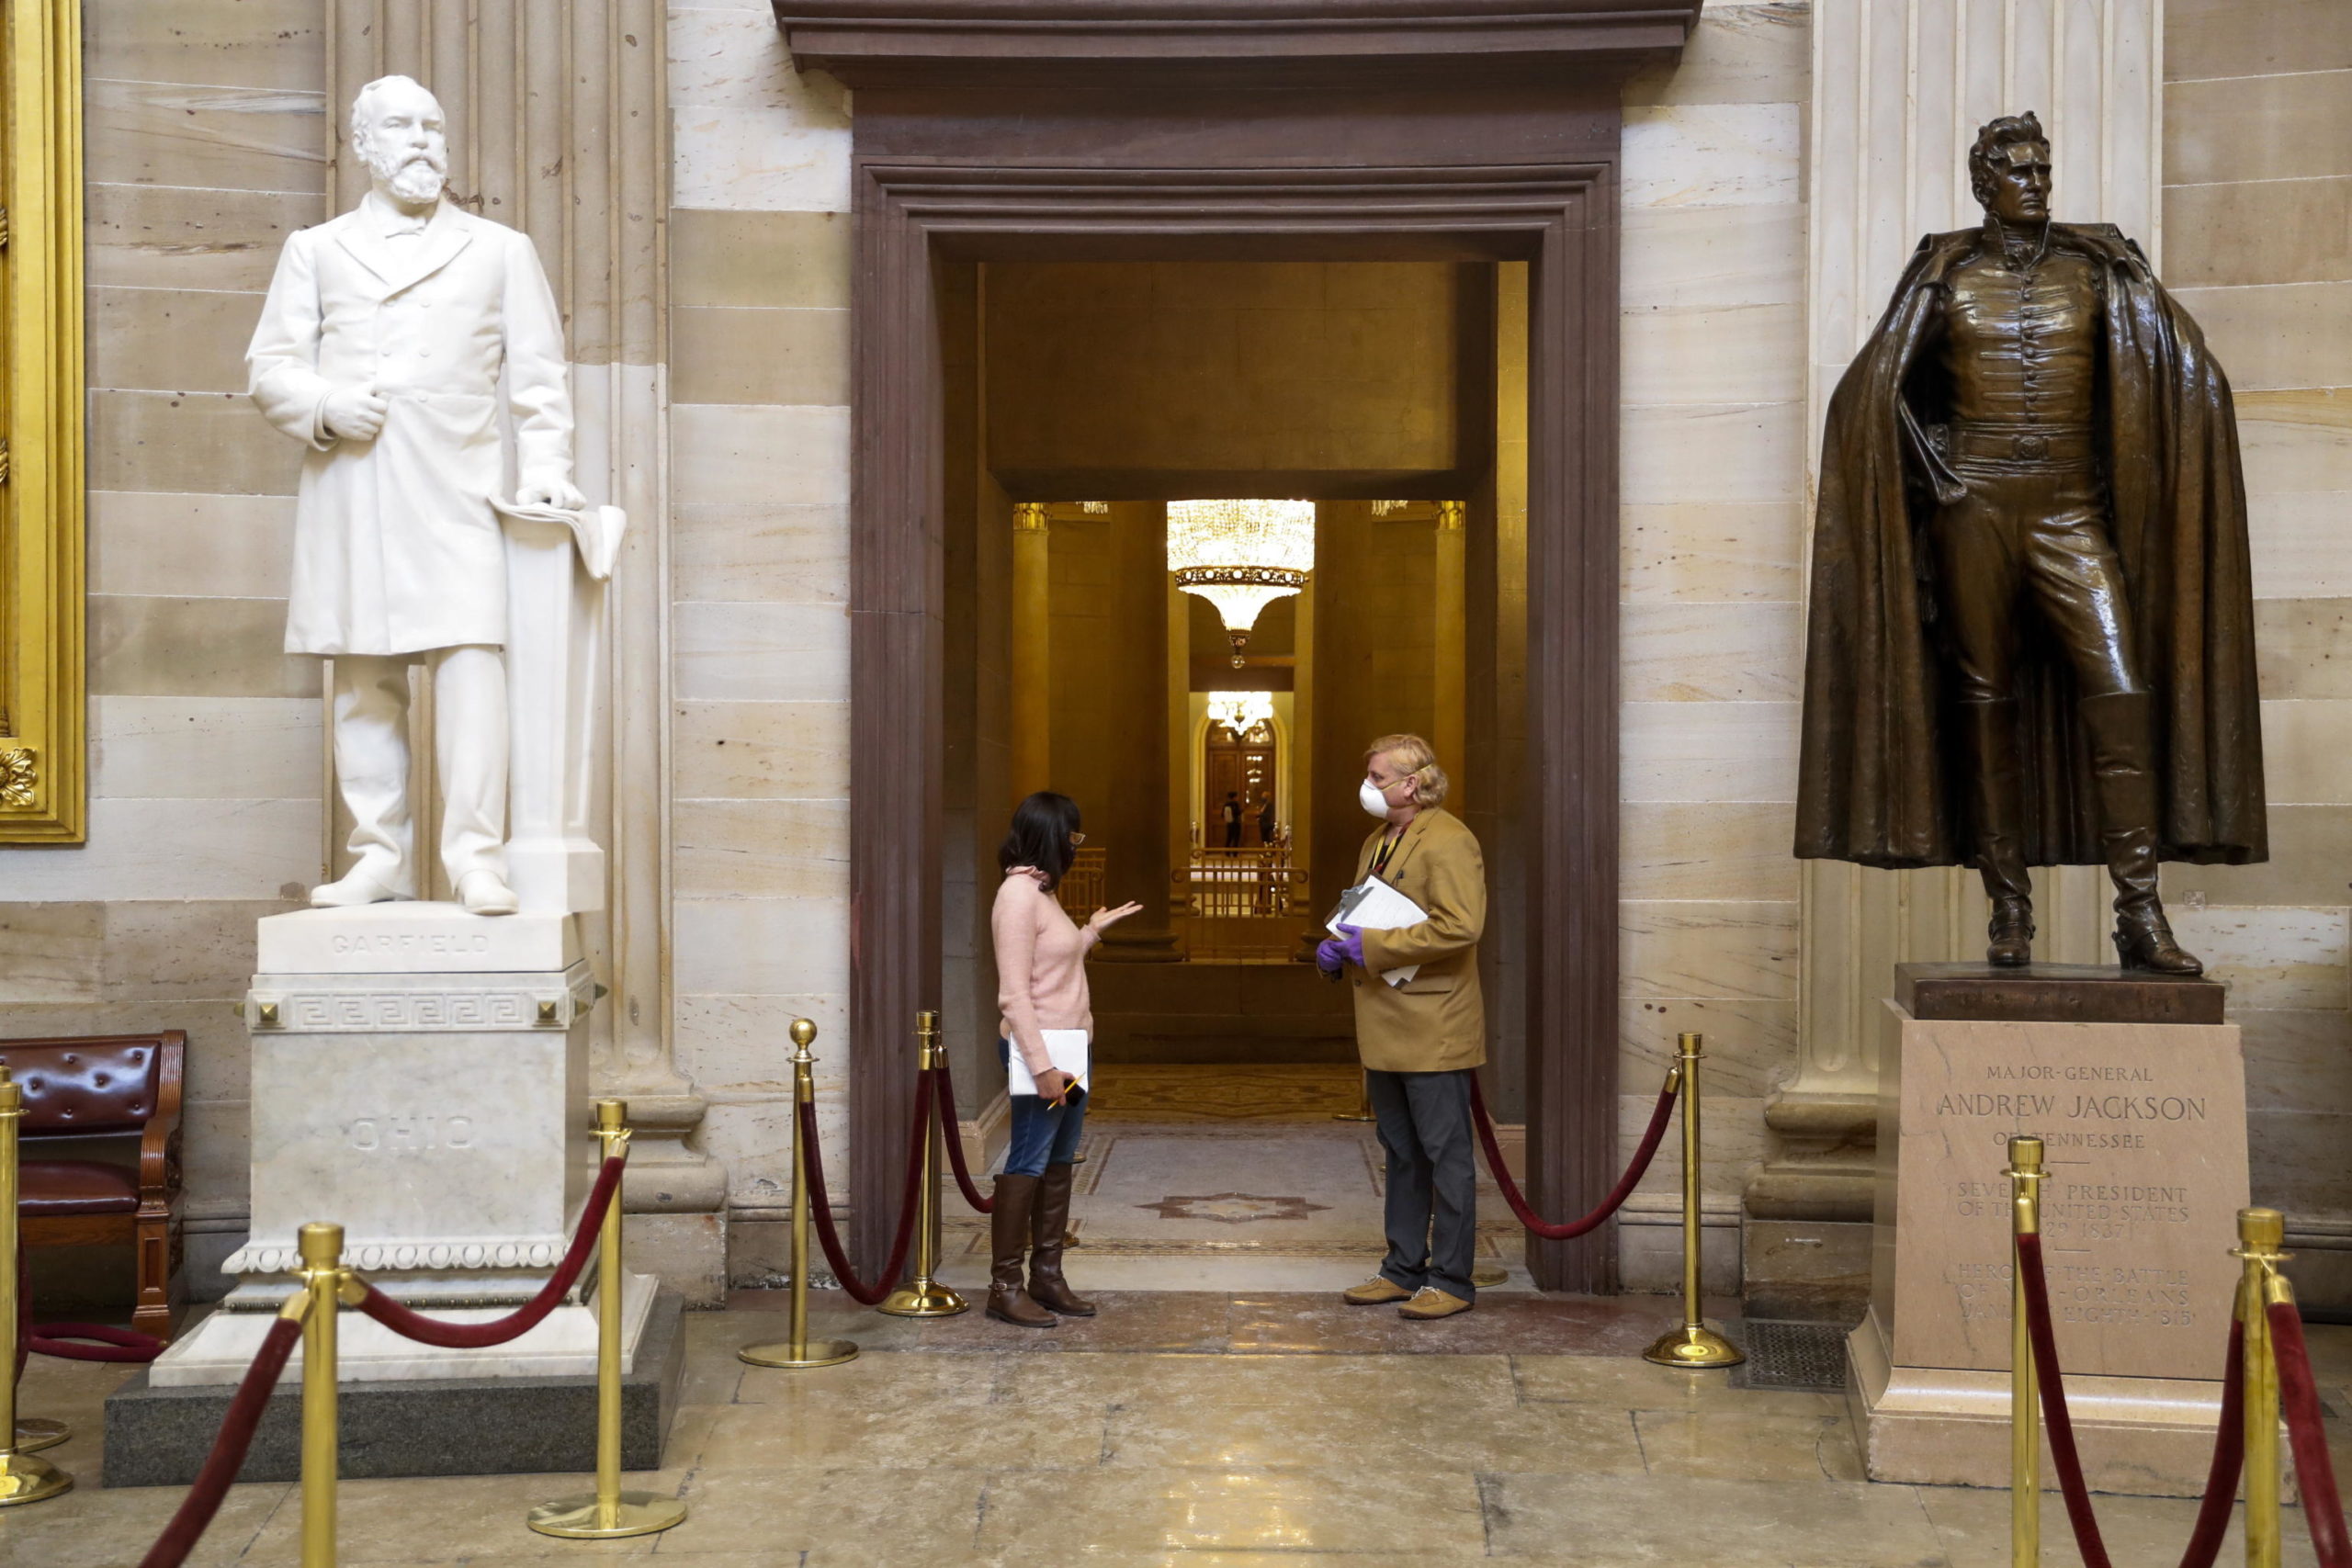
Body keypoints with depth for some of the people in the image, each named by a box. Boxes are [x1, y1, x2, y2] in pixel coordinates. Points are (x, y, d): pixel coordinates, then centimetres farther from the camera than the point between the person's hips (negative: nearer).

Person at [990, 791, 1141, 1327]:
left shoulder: (1041, 890, 14)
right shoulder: (1018, 895, -16)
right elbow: (1014, 994, -20)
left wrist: (1092, 930, 21)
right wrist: (1042, 1066, -23)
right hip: (1038, 1047, -10)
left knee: (1059, 1162, 13)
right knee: (1027, 1165, -5)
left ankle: (1047, 1276, 21)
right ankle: (1004, 1286, 2)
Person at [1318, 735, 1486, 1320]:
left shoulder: (1448, 841, -14)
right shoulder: (1377, 841, 16)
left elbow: (1459, 925, -24)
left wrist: (1373, 946, -21)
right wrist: (1339, 948, 6)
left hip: (1433, 1029, -9)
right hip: (1385, 1029, 9)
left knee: (1446, 1155, -1)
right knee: (1401, 1155, 16)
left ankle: (1451, 1279, 6)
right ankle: (1404, 1268, 24)